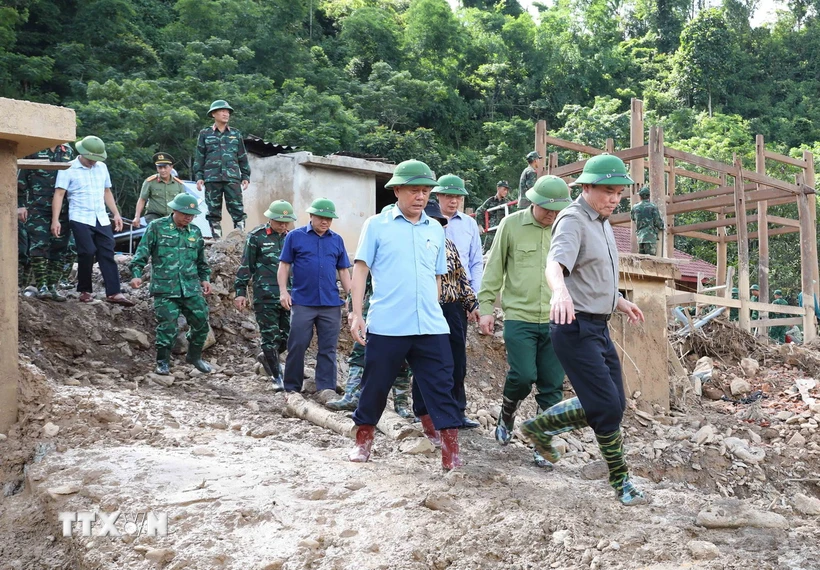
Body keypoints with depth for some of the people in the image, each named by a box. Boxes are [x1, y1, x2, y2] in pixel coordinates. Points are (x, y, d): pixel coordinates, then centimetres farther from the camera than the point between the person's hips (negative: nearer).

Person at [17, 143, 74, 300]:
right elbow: (21, 179, 0)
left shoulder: (67, 151, 12)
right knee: (38, 246, -8)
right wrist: (20, 205, -6)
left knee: (59, 247, 4)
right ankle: (41, 286, -3)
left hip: (62, 209, 4)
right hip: (37, 208, -4)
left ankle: (53, 286, 11)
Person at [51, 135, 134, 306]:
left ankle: (113, 293, -4)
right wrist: (55, 220, -16)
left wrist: (116, 214, 17)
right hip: (80, 219, -5)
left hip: (102, 219, 5)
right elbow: (59, 194, -8)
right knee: (87, 253, -11)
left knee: (107, 254, -2)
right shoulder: (68, 169, -4)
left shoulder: (102, 167, 13)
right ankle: (85, 291, 5)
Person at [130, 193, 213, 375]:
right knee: (167, 325, -8)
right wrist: (137, 274, -13)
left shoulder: (195, 232, 13)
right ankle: (163, 362, 7)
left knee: (201, 322, 5)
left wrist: (205, 278, 15)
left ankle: (194, 356, 27)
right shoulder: (157, 227, -1)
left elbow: (201, 261, 24)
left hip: (191, 289, 4)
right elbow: (142, 253, -2)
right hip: (165, 288, -4)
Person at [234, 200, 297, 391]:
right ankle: (277, 377, 10)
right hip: (265, 296, -4)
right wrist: (241, 292, -4)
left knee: (287, 336, 6)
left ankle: (267, 357, 34)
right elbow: (246, 266, -1)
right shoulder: (257, 237, -3)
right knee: (270, 336, 0)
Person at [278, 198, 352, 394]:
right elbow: (284, 265, 3)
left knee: (328, 348, 4)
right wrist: (283, 291, -8)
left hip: (331, 304, 2)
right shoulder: (295, 236, 2)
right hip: (302, 302, -2)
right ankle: (292, 387, 13)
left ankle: (326, 388, 9)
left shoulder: (337, 240, 10)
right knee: (297, 346, 2)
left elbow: (343, 271, 13)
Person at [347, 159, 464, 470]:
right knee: (375, 387, 9)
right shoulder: (377, 225, 1)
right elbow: (360, 269, -1)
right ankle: (363, 442, 28)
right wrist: (357, 314, -7)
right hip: (386, 326, -3)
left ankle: (451, 454, 1)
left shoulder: (435, 229, 12)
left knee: (441, 388, -2)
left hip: (431, 327, 3)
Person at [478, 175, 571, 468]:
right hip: (519, 318, -2)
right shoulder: (512, 224, -1)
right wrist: (486, 307, 1)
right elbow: (494, 268, 4)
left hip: (555, 321, 2)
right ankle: (507, 414, 20)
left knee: (552, 386, 2)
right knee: (523, 375, -12)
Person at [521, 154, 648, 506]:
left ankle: (540, 427, 26)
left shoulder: (602, 223, 16)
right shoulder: (573, 220, -13)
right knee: (608, 407, -8)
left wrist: (619, 302, 38)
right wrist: (560, 291, -53)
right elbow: (555, 264, -33)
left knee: (612, 405, 11)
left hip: (598, 327, 10)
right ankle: (621, 482, 7)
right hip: (576, 328, -10)